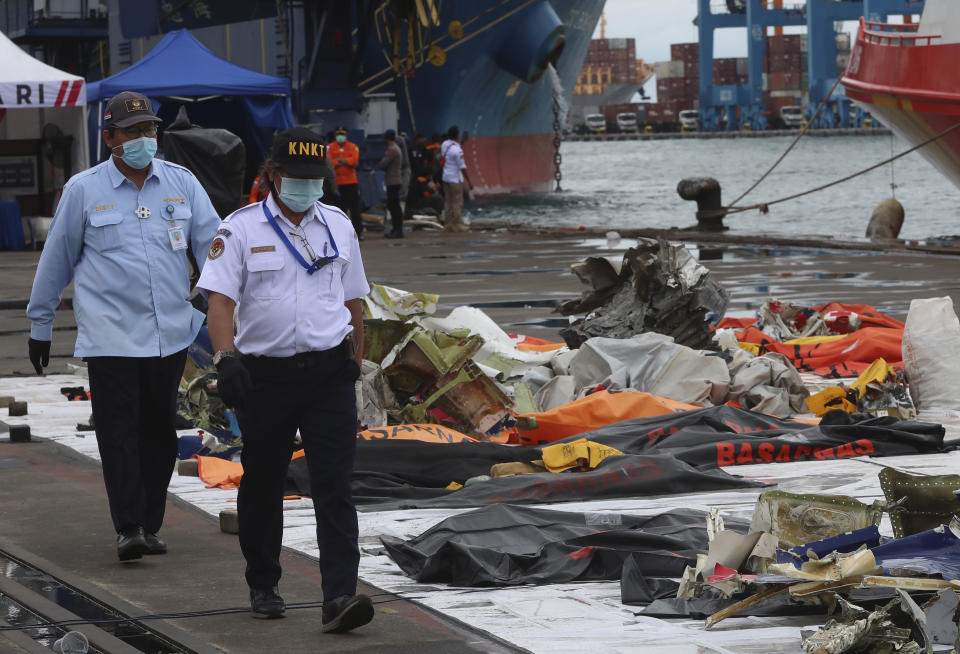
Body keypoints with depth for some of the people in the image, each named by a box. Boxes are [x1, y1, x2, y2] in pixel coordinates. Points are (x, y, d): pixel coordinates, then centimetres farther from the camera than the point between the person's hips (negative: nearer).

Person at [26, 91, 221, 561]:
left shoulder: (181, 183, 6)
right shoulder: (83, 190, 0)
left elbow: (212, 244, 6)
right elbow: (57, 259, 8)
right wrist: (40, 324, 12)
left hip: (170, 334, 3)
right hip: (110, 335, -3)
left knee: (159, 432, 8)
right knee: (119, 432, -9)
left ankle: (150, 526, 17)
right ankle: (128, 528, -10)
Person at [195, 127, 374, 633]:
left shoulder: (338, 226, 9)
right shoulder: (241, 229, -2)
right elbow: (219, 299, -12)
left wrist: (354, 364, 19)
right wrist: (226, 356, -27)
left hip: (328, 372, 1)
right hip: (265, 374, -1)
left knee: (334, 486, -9)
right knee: (262, 485, 10)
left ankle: (339, 597, -15)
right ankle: (263, 586, 29)